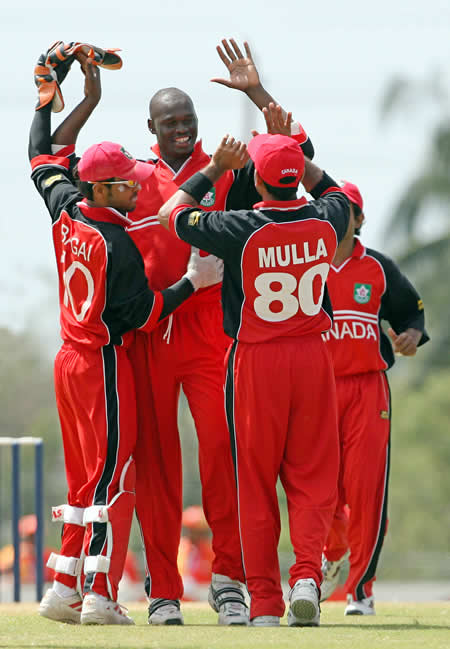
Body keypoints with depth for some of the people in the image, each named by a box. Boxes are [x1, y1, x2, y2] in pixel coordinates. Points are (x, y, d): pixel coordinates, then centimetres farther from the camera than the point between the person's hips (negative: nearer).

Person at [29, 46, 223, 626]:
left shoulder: (64, 210, 2)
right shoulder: (116, 244, -19)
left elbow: (44, 156, 19)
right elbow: (140, 315, -16)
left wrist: (64, 94, 24)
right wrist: (193, 281, -9)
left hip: (68, 359, 8)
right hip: (103, 364, -8)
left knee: (85, 481, 13)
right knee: (113, 477, -7)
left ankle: (63, 592, 11)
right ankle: (100, 595, -13)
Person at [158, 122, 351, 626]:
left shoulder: (242, 229, -15)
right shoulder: (325, 222, -4)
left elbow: (172, 214, 1)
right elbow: (331, 190, 23)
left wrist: (215, 168, 10)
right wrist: (293, 147, 22)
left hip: (255, 359, -2)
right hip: (312, 357, 2)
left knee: (256, 480, 6)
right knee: (311, 476, 8)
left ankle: (264, 601, 5)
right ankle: (307, 574, -13)